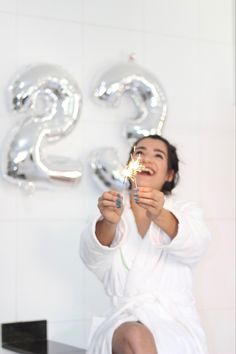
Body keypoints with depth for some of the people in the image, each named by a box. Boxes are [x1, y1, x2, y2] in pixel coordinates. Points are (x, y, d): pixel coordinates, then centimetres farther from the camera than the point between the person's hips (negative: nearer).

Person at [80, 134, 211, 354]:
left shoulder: (185, 210, 13)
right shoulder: (114, 210, 14)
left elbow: (195, 246, -11)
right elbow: (92, 257, -7)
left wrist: (160, 217, -32)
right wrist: (109, 222, -30)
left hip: (176, 319, 0)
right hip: (125, 318, 1)